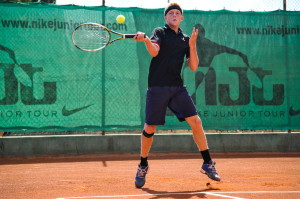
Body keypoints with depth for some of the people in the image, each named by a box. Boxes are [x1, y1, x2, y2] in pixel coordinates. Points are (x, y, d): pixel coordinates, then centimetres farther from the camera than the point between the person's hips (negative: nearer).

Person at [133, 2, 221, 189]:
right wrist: (146, 40, -36)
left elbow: (193, 67, 8)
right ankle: (143, 166, 18)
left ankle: (208, 164, 5)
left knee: (196, 121, -6)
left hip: (177, 87, 3)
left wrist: (192, 45, -5)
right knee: (150, 128, -2)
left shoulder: (186, 39, 14)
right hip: (157, 88, -3)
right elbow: (154, 51, -16)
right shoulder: (160, 32, 4)